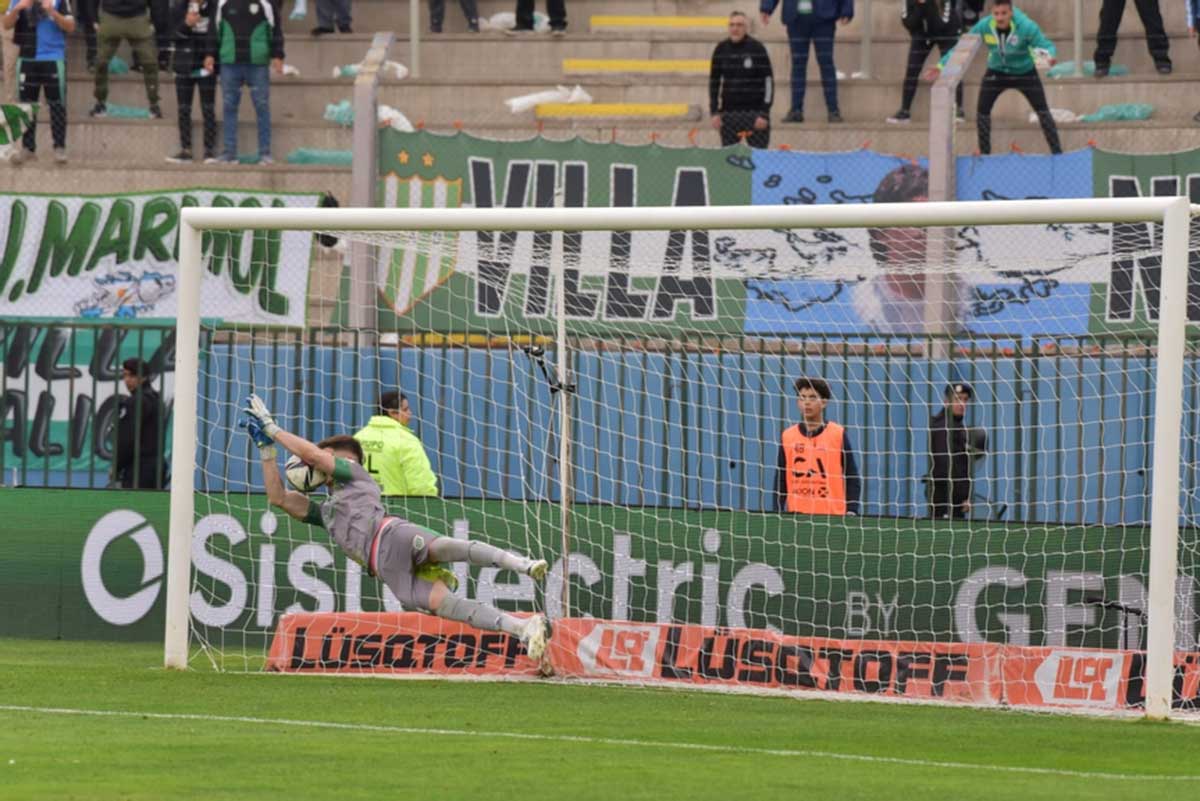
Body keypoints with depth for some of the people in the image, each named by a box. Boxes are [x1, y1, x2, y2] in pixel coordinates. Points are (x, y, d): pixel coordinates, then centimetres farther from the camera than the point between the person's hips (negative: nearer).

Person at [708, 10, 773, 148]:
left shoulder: (757, 48, -5)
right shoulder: (721, 50, 5)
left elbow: (768, 80, -4)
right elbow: (714, 81, 12)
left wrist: (764, 113, -10)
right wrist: (714, 112, 5)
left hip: (754, 111, -3)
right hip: (729, 114, 3)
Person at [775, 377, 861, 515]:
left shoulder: (839, 434, 1)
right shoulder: (788, 436, 7)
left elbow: (852, 479, 0)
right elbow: (781, 481, 10)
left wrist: (851, 511, -10)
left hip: (832, 514, -2)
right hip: (797, 513, 2)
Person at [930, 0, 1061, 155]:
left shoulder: (1026, 27, -29)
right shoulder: (984, 27, -23)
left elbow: (1047, 46, -27)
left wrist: (1048, 56, -53)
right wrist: (942, 66, -19)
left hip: (1024, 72, -2)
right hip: (997, 72, 2)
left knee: (1043, 111, -6)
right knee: (982, 112, -2)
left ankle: (1057, 152, 4)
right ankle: (984, 153, 16)